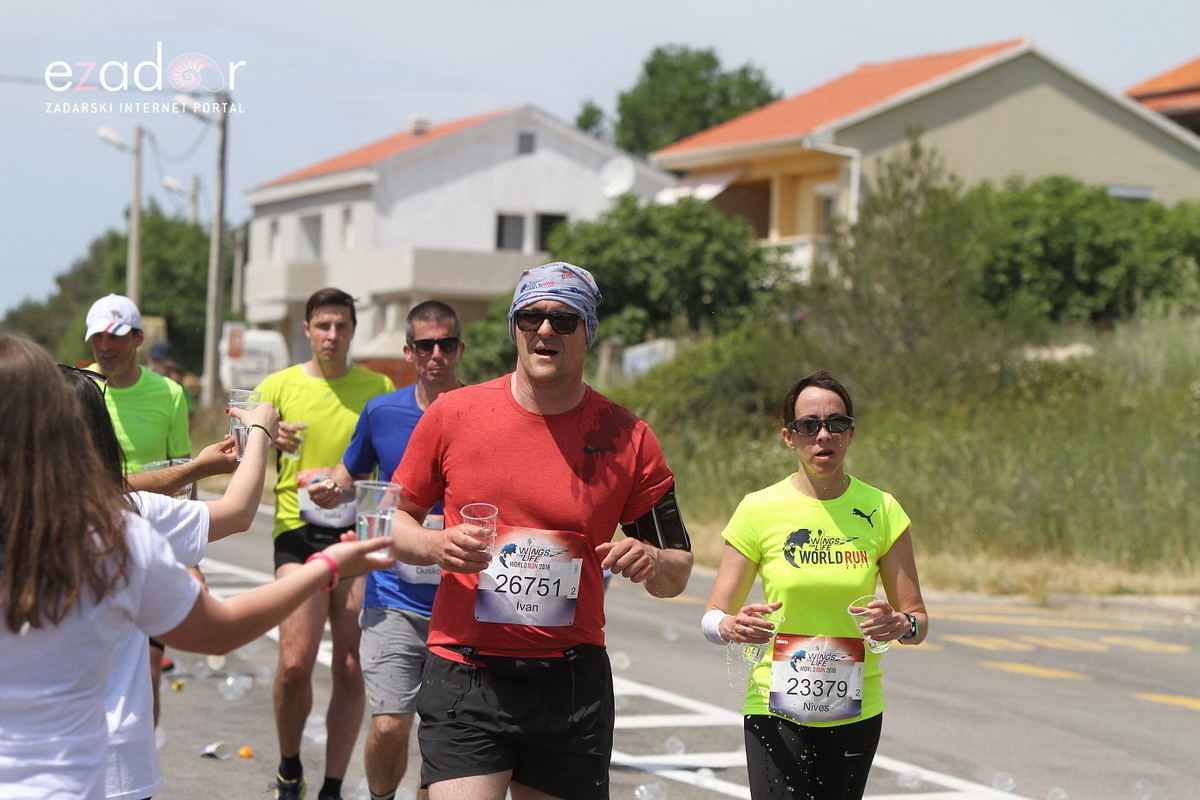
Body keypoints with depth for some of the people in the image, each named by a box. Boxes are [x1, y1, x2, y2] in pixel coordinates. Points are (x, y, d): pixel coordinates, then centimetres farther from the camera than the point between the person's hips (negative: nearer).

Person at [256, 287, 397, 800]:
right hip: (299, 533, -1)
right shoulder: (278, 387, 6)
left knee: (351, 669, -1)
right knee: (295, 662, -13)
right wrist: (265, 441, -19)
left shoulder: (378, 388, 8)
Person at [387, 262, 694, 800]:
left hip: (573, 685, 2)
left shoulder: (629, 438, 2)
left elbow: (676, 576, 8)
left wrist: (650, 562, -15)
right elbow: (394, 518, 12)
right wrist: (435, 545, -10)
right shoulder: (453, 414, 2)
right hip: (464, 680, -1)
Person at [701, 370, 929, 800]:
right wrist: (732, 626, -23)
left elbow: (917, 618, 4)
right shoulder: (758, 510, -3)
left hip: (856, 713, 2)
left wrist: (901, 625, -19)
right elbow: (713, 617, 0)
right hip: (776, 712, -2)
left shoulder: (881, 511, 1)